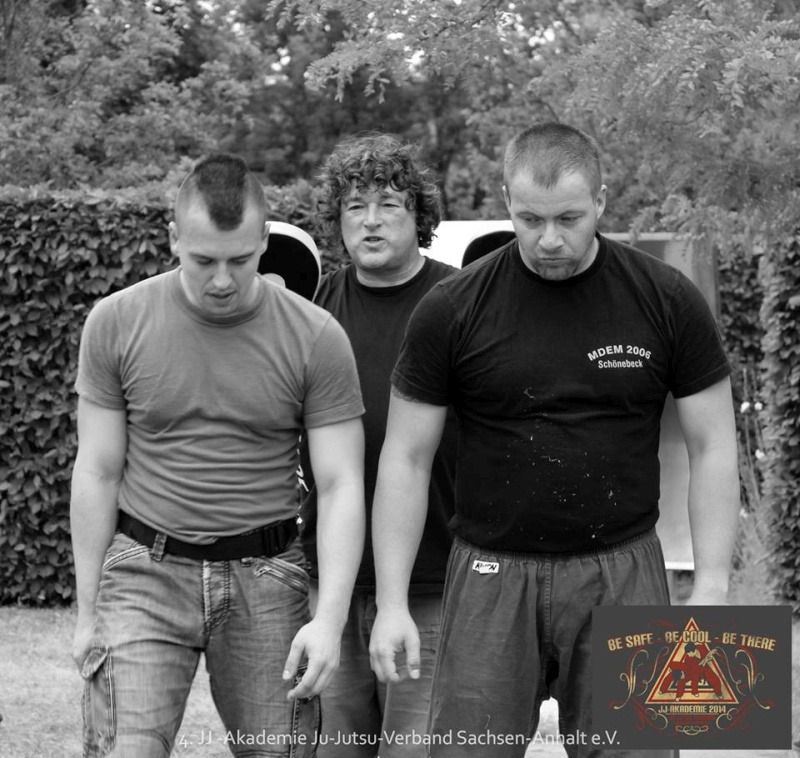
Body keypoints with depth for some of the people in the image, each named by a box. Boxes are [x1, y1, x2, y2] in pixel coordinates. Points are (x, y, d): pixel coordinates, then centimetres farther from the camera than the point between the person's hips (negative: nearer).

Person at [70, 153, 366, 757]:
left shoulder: (316, 338, -3)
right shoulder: (117, 322, -1)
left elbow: (340, 487, -3)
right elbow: (97, 474, 4)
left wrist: (330, 620, -13)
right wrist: (87, 613, 4)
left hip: (266, 576, 0)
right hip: (146, 571, 0)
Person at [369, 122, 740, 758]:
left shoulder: (668, 301, -1)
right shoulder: (451, 311, -2)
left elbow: (713, 449, 4)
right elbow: (406, 459, 2)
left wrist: (711, 591, -4)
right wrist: (391, 603, -3)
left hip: (622, 576, 0)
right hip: (493, 575, 0)